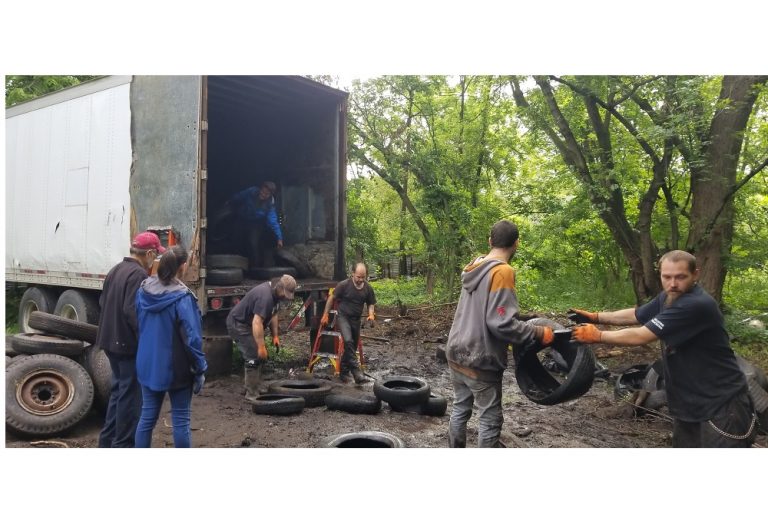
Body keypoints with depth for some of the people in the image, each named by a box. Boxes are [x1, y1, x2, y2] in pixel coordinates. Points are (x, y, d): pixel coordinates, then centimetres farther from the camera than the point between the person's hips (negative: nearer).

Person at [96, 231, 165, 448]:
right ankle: (124, 443, 10)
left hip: (111, 340, 10)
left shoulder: (115, 270, 10)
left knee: (118, 389, 21)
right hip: (129, 343, -10)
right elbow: (133, 312, -26)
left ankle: (108, 439, 30)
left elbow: (103, 302, 16)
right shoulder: (139, 274, -20)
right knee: (131, 394, 2)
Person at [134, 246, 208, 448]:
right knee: (180, 420, 7)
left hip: (148, 365, 6)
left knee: (147, 416, 15)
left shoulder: (143, 291, -1)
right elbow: (192, 337, -19)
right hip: (176, 368, -5)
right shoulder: (182, 297, -20)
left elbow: (138, 326, 10)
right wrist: (200, 370, -10)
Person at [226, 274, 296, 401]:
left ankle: (248, 386, 26)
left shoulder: (274, 293, 2)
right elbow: (257, 322, -34)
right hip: (238, 324, -11)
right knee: (254, 357, -13)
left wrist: (275, 336, 9)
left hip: (247, 323, 11)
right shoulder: (265, 296, -30)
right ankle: (251, 393, -7)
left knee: (259, 356, 15)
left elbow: (273, 315, 13)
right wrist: (261, 346, -33)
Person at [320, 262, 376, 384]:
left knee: (352, 347, 10)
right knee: (348, 341, -25)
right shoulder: (344, 285, -15)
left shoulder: (368, 288, -4)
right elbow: (332, 298, -4)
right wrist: (325, 315, -1)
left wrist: (371, 314, -11)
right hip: (343, 316, -5)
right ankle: (356, 372, -25)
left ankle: (344, 373, 27)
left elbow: (370, 303, 10)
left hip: (356, 319, 5)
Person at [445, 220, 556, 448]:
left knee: (459, 409, 18)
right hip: (480, 360, -8)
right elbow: (501, 323, -25)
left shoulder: (474, 267, 6)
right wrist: (538, 333, -13)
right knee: (490, 419, 5)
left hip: (457, 353, 8)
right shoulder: (502, 271, -19)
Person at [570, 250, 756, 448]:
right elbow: (635, 315, 19)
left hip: (721, 404, -9)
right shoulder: (668, 298, 2)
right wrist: (595, 317, 12)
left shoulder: (697, 305, -28)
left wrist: (597, 336, -15)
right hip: (688, 403, 9)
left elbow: (640, 336, -26)